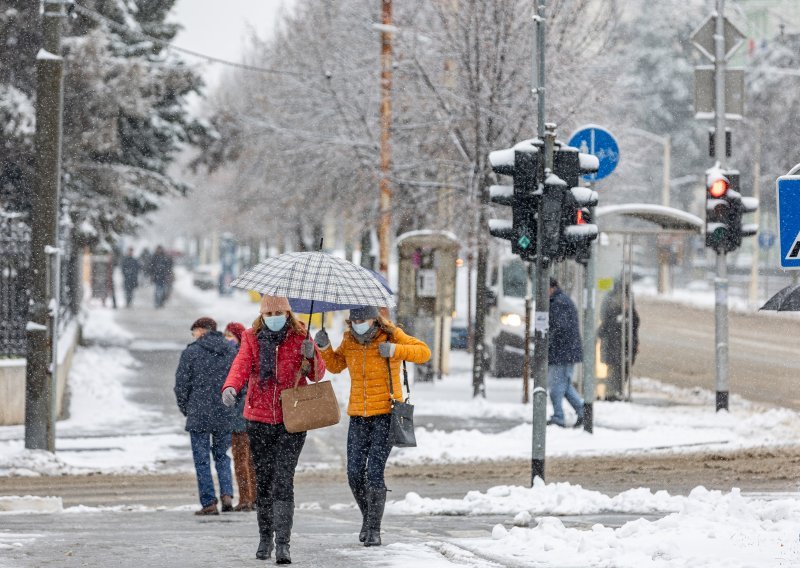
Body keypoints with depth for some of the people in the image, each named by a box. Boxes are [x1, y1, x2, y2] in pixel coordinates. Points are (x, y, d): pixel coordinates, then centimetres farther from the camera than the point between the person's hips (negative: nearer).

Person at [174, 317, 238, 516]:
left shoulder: (191, 352, -6)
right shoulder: (231, 351, 6)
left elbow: (181, 384, -5)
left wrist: (185, 408, 9)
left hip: (198, 415, -4)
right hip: (225, 416, 4)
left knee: (202, 460, 3)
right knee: (222, 455, 17)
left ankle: (209, 503, 0)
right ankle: (227, 494, 0)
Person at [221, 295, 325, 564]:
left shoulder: (300, 338, 2)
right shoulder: (252, 339, 4)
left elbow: (318, 374, 7)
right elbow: (241, 365, -12)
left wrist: (310, 356, -15)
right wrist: (230, 387, -33)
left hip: (291, 420, -2)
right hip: (259, 420, 2)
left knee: (283, 480, -13)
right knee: (262, 480, 8)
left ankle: (283, 543, -17)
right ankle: (265, 538, 23)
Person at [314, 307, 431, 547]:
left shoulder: (391, 335, -7)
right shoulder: (350, 340, 5)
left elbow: (423, 352, -7)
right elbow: (335, 365, 19)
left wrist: (395, 350, -22)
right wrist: (324, 347, 0)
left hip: (386, 412, -4)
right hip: (358, 415, 4)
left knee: (375, 470, -12)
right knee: (354, 473, 0)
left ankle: (374, 530, -6)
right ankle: (368, 517, 25)